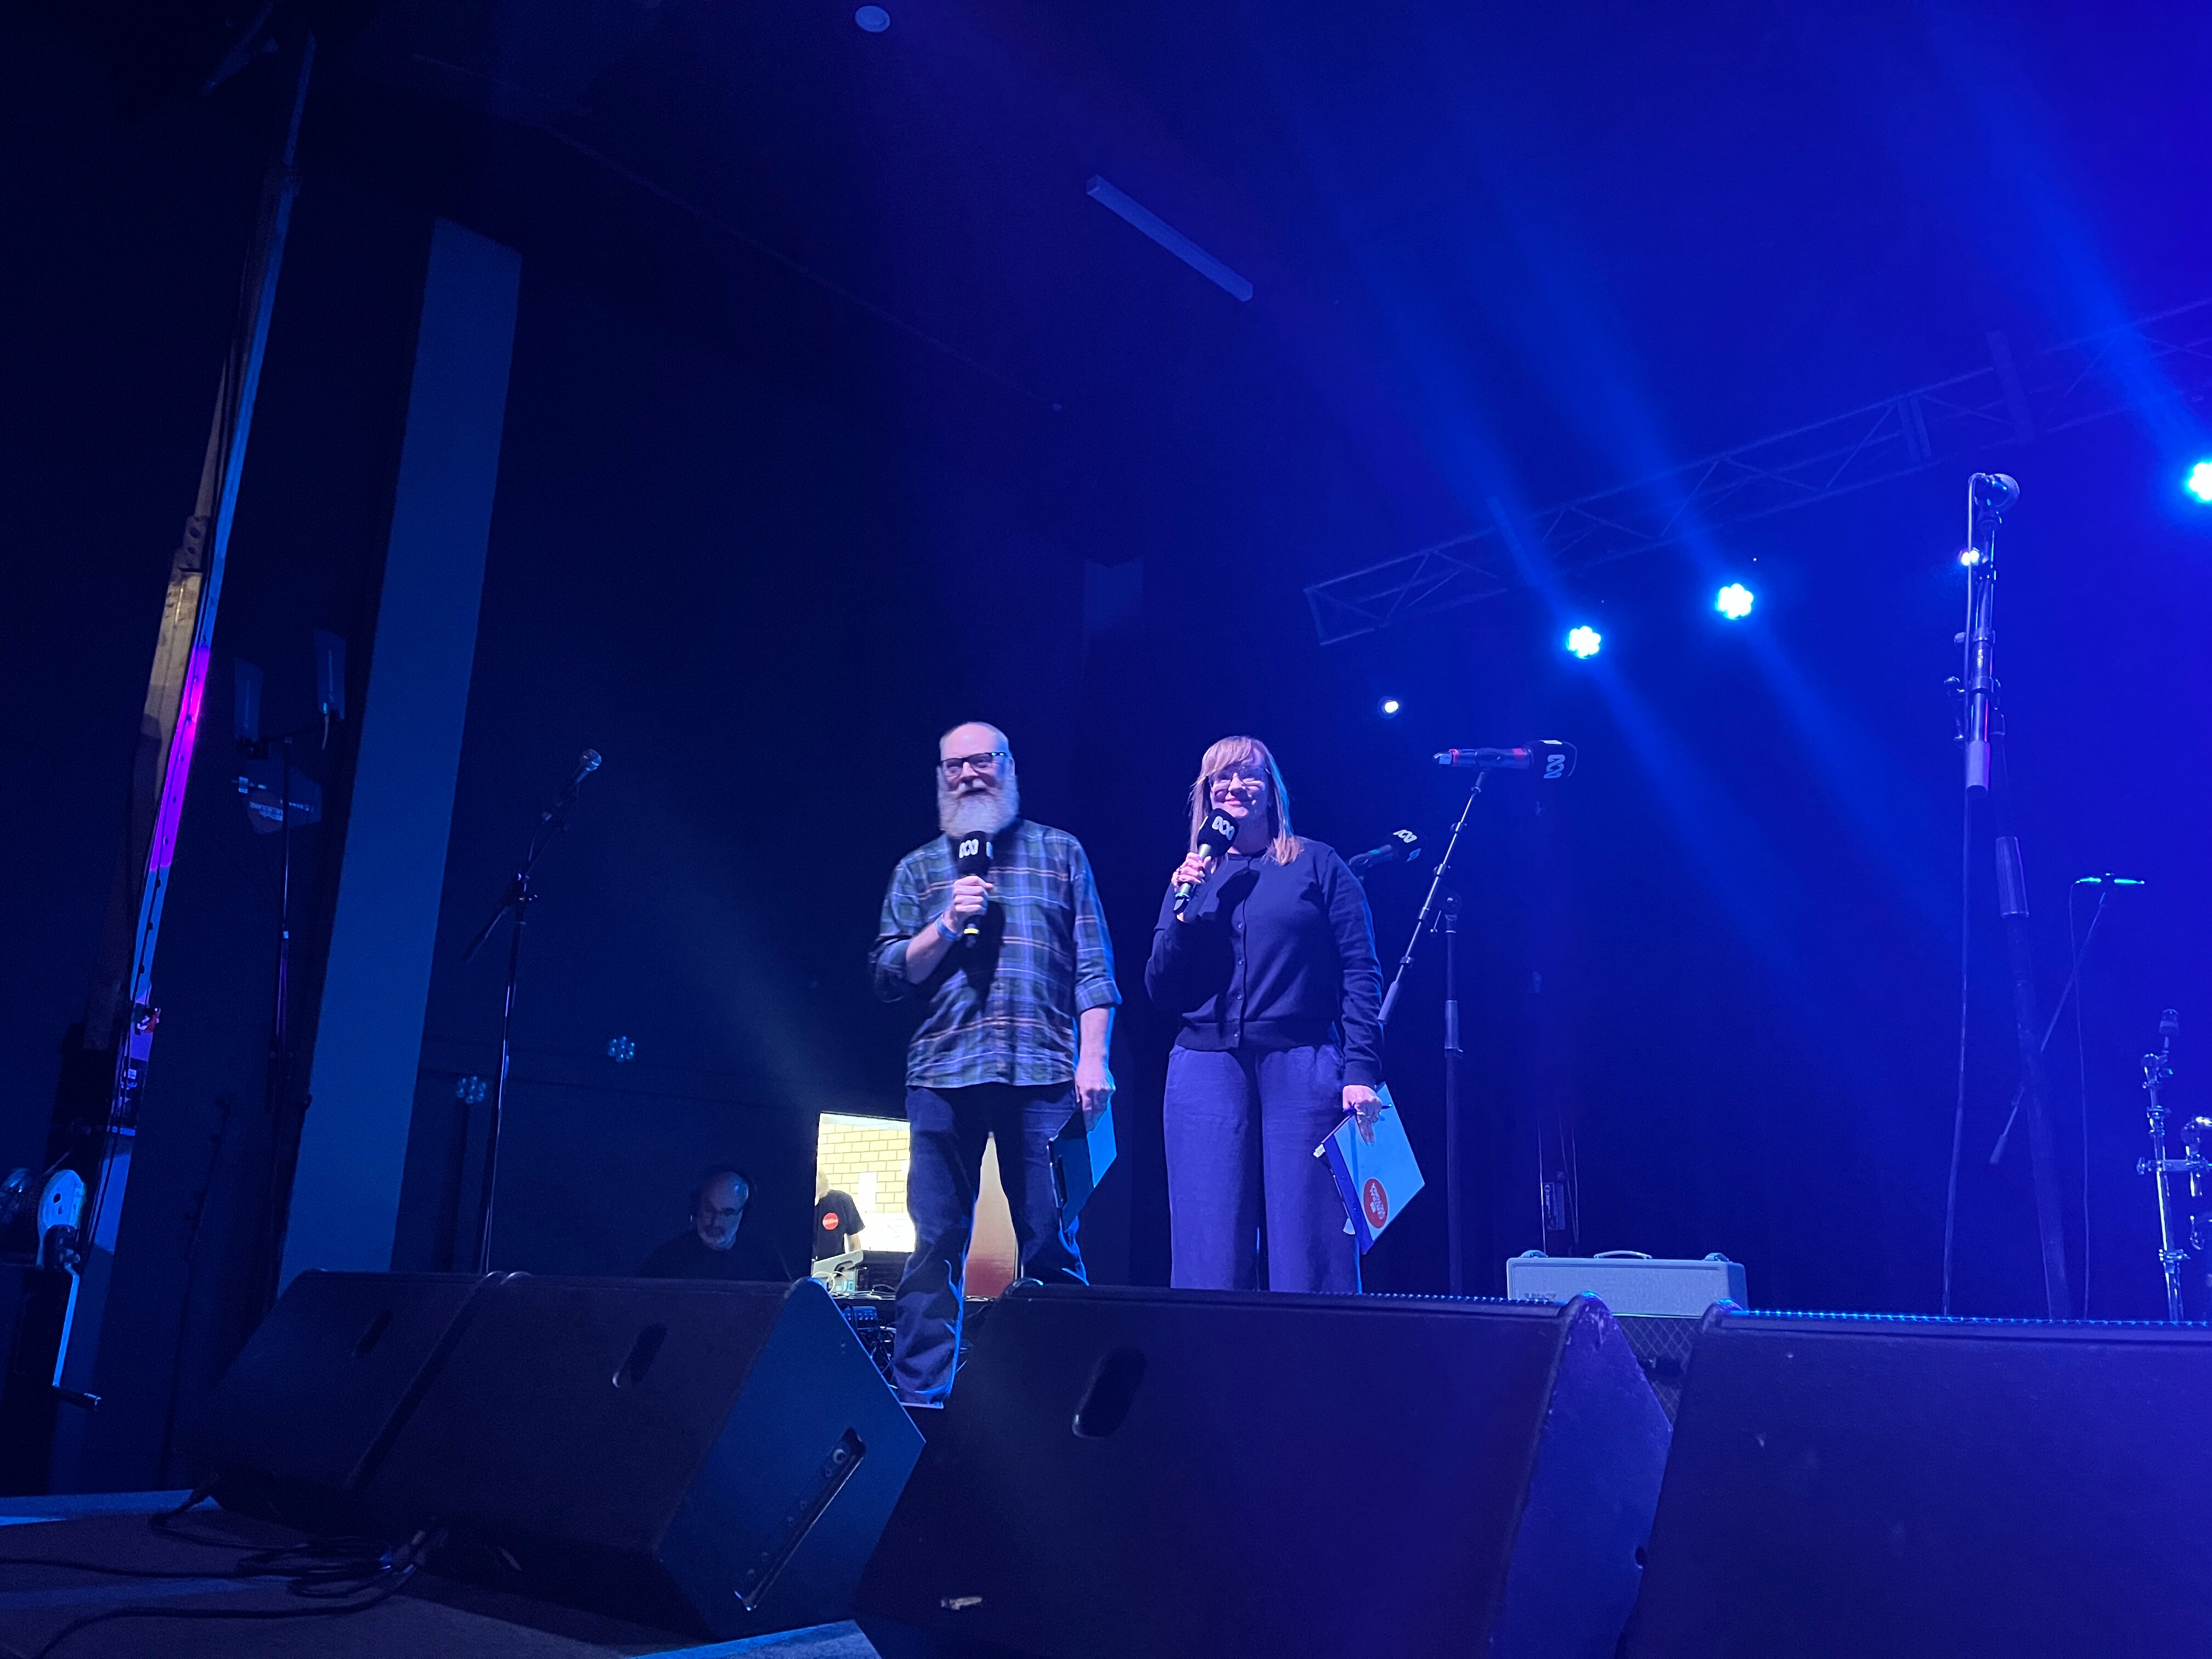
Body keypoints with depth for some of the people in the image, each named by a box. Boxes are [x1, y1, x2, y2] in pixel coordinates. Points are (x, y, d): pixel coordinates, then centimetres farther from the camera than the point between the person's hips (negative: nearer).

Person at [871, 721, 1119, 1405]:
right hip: (943, 1072, 1)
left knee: (1051, 1243, -1)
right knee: (936, 1242, 0)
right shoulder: (918, 869, 16)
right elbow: (888, 976, 10)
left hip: (1042, 1071, -1)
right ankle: (917, 1397, 6)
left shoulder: (1061, 852, 13)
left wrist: (1093, 1057, -4)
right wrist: (945, 926, -6)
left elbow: (1093, 966, 7)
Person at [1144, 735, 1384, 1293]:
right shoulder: (1190, 876, 16)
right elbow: (1161, 990, 12)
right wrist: (1182, 908, -2)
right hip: (1207, 1070, 3)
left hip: (1304, 1069, -2)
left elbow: (1360, 973, 2)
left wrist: (1361, 1070, -9)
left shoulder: (1318, 864, 8)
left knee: (1310, 1252, -3)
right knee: (1211, 1257, 1)